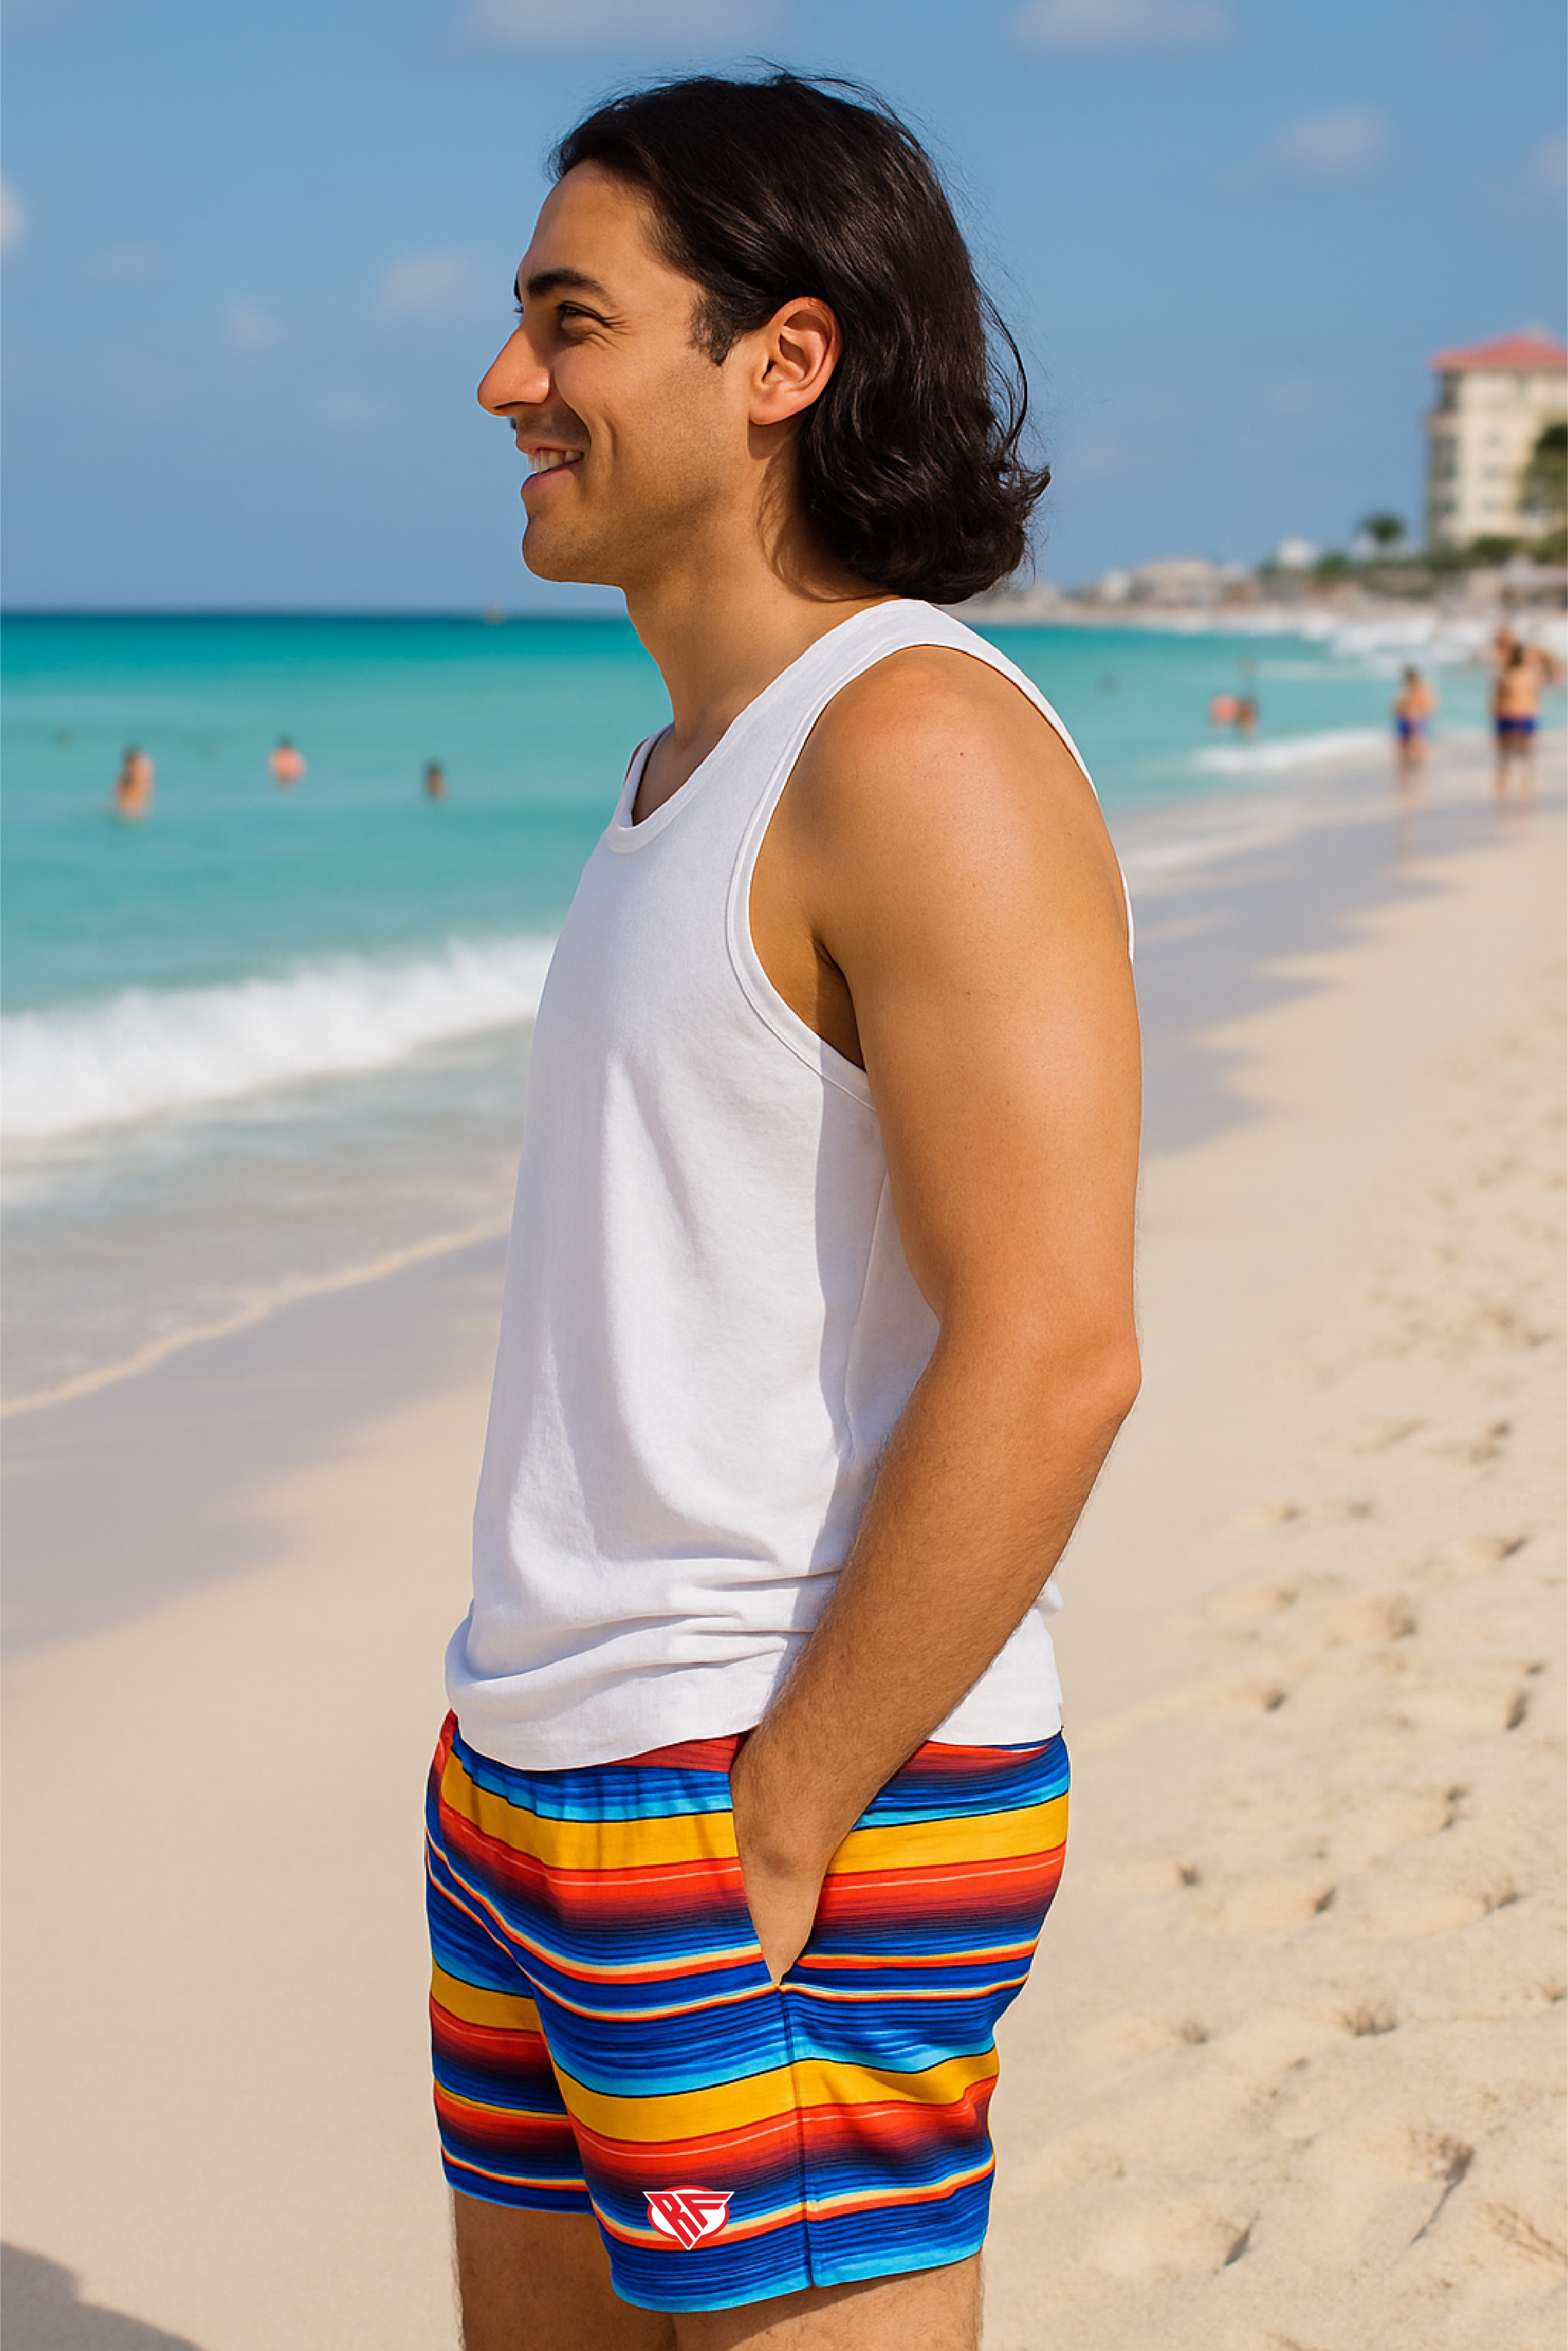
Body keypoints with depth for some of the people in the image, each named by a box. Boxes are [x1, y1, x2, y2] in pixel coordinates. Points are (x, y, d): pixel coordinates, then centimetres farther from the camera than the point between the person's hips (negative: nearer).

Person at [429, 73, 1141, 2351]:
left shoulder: (921, 752, -16)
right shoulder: (693, 767, 14)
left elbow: (1051, 1355, -23)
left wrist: (771, 1829, -19)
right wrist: (519, 1747, 15)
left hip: (783, 1817, -9)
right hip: (543, 1782, 9)